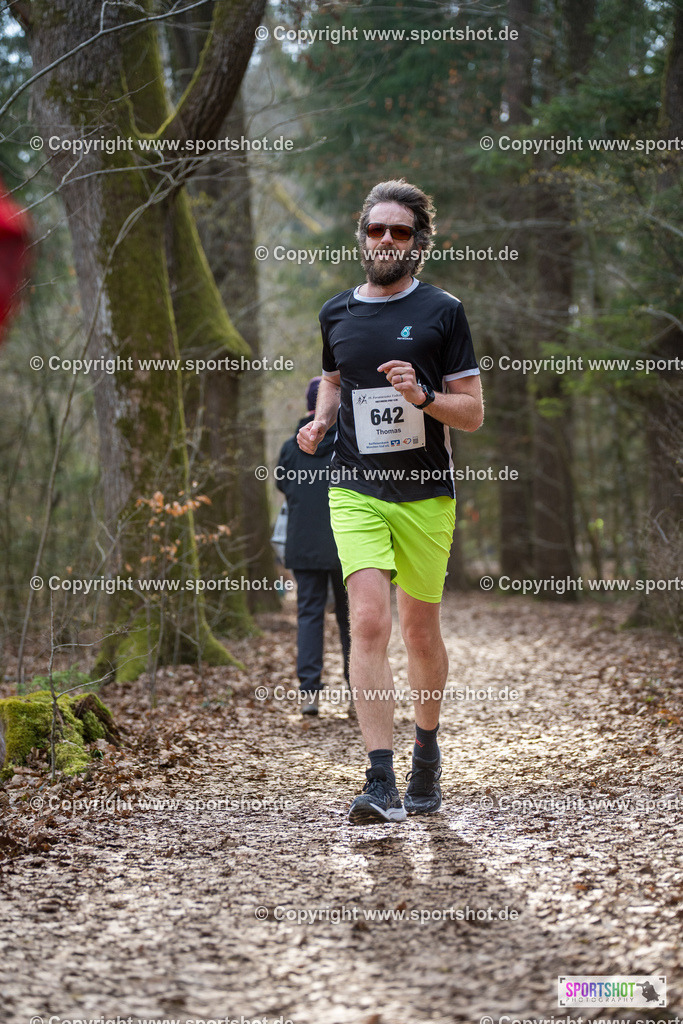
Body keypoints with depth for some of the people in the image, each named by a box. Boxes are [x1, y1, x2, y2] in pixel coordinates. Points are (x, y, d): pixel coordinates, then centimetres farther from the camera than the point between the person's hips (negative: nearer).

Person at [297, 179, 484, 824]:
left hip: (426, 492, -1)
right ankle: (381, 782, -19)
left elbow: (473, 413, 0)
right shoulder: (336, 314, 10)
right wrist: (320, 421, 7)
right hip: (355, 488, 1)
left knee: (420, 631, 9)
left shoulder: (442, 311, 1)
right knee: (369, 620, -15)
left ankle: (426, 750, 35)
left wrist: (423, 396, -18)